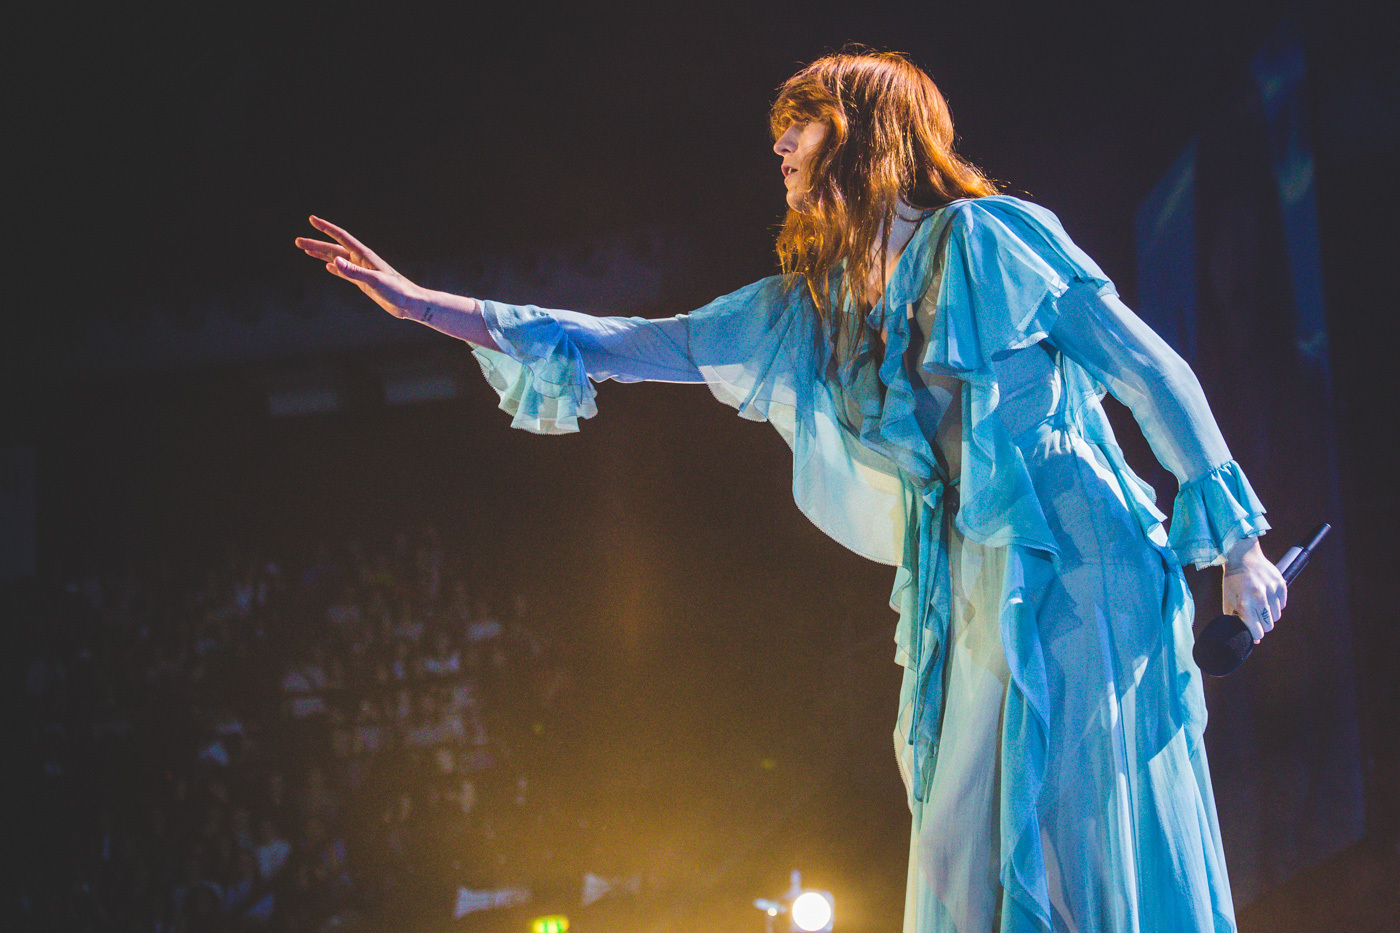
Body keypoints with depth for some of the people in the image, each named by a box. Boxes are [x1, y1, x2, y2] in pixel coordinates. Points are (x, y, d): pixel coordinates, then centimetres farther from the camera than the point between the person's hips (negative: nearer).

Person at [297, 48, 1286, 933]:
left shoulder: (987, 235, -1)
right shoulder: (812, 302, 16)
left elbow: (1151, 372, -1)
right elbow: (648, 344, 16)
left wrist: (1238, 542, -5)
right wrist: (424, 304, 13)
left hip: (1076, 570, -6)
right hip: (969, 599, 6)